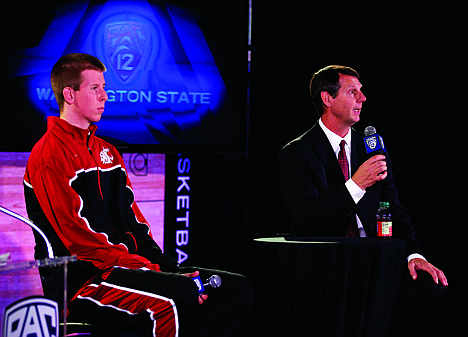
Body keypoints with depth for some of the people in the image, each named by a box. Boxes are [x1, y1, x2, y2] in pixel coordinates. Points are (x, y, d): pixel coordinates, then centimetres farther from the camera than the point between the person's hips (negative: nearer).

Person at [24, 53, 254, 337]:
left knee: (237, 289, -5)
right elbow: (77, 234, -15)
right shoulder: (49, 156, -6)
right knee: (179, 295, -36)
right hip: (80, 278, -9)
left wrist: (170, 269, 2)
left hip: (125, 265, 9)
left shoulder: (107, 153, 23)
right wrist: (148, 270, -18)